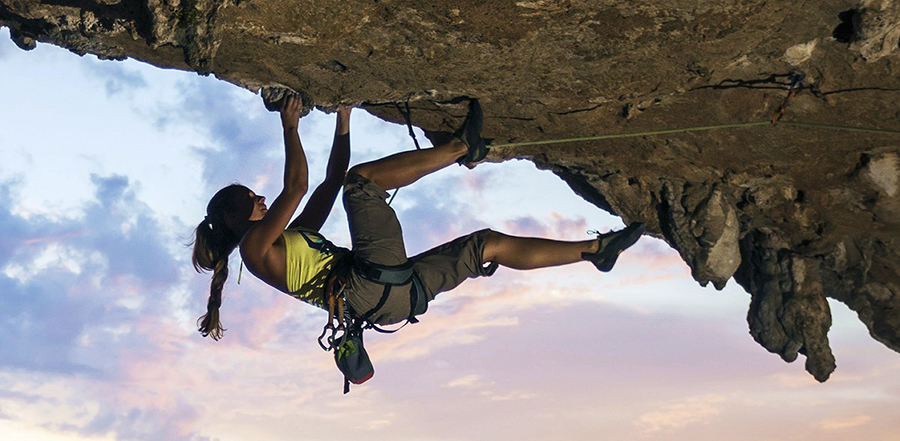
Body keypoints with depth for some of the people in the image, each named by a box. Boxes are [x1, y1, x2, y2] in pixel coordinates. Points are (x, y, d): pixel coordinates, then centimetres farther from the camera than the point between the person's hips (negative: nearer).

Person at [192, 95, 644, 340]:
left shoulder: (289, 239, 31)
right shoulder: (255, 244, 5)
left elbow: (330, 183, 32)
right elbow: (295, 187, -7)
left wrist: (342, 118, 31)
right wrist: (290, 126, 0)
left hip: (393, 294, 9)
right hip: (368, 286, -9)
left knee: (488, 243, 8)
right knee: (361, 178, -9)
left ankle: (593, 249, 12)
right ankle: (463, 146, -3)